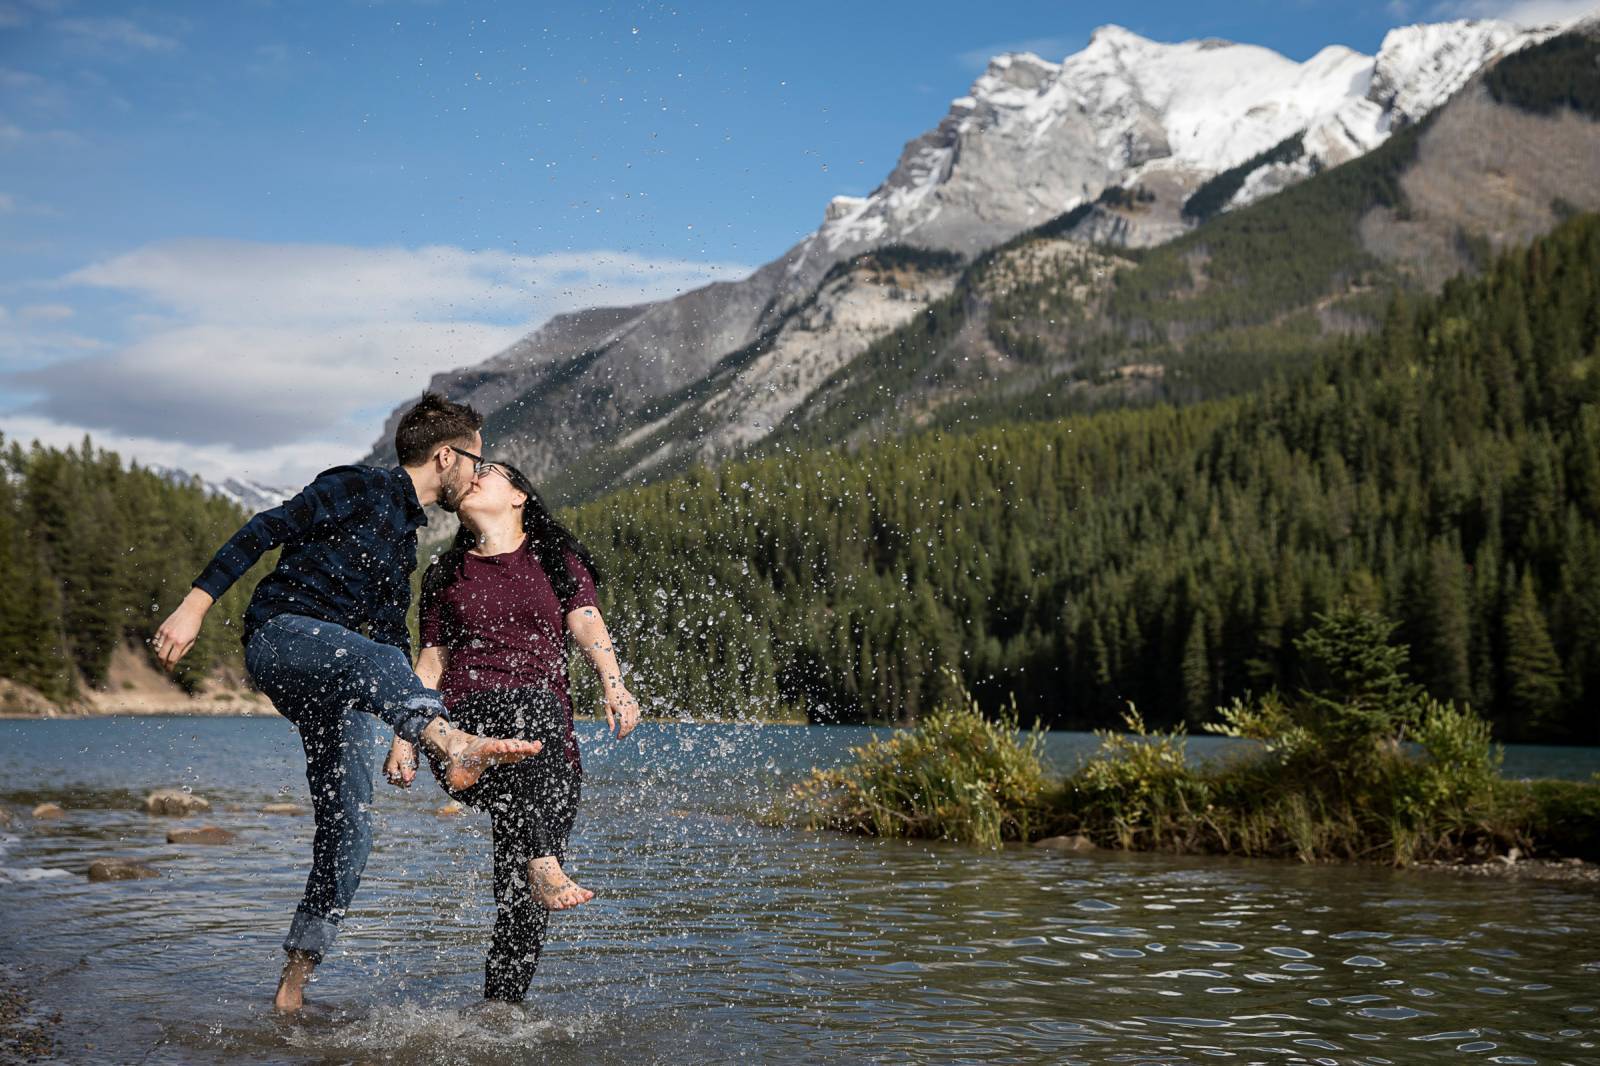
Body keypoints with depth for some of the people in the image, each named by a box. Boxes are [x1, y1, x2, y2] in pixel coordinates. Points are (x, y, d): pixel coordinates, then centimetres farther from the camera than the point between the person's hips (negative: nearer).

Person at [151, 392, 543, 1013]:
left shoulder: (407, 534, 25)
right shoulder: (359, 490, -1)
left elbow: (392, 635, 30)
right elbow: (263, 531, -9)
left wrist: (408, 738, 27)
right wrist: (195, 605, -19)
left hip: (331, 686, 9)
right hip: (281, 634, -9)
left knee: (349, 830, 0)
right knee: (373, 660, -40)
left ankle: (293, 987, 8)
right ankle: (457, 746, -71)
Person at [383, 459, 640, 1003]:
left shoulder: (556, 559, 17)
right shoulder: (445, 574, 22)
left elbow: (587, 623, 0)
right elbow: (431, 662, 19)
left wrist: (614, 684, -19)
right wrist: (405, 738, 7)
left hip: (548, 748, 1)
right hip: (467, 724, -1)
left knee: (522, 900, -10)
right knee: (529, 702, -38)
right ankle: (544, 865, -50)